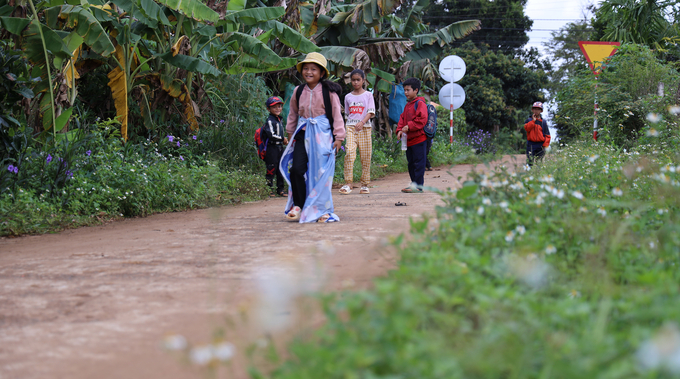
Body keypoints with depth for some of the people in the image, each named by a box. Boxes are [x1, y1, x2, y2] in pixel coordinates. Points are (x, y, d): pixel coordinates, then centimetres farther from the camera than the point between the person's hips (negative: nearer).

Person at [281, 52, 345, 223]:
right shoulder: (298, 91, 8)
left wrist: (339, 136, -3)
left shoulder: (328, 92, -4)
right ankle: (298, 205, 6)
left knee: (322, 172, 0)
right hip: (303, 134, 3)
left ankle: (322, 209, 13)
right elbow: (293, 113, 21)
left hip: (323, 134, -3)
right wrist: (290, 133, 23)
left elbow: (337, 114, 0)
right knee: (296, 169, -10)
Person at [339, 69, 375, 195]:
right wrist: (344, 129, 11)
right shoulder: (348, 97, 13)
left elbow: (371, 112, -4)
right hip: (350, 127, 1)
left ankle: (365, 185, 10)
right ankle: (348, 184, -19)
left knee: (365, 156, 0)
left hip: (364, 128, -1)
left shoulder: (368, 95, 5)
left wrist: (362, 122, -20)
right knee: (349, 153, -17)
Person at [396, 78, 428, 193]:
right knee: (411, 163, 13)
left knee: (418, 163, -7)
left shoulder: (420, 103, -9)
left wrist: (409, 127, -21)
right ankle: (414, 184, 19)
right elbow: (402, 118, 21)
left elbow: (422, 120, -19)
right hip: (409, 140, 10)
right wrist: (400, 130, 4)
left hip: (419, 139, -10)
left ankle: (418, 186, -6)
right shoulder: (407, 105, 19)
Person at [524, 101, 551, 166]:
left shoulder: (543, 122, 8)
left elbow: (547, 135, 7)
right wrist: (533, 121, -13)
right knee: (530, 161, -9)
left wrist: (545, 145, -3)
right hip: (531, 144, -1)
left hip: (540, 145, 1)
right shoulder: (529, 120, 9)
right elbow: (527, 128, -11)